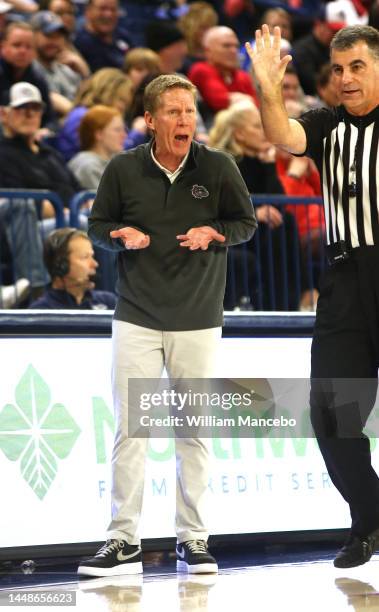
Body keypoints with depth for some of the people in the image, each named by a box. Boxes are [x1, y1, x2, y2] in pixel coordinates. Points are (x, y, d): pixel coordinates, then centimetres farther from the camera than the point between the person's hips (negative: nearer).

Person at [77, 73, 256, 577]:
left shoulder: (218, 168, -2)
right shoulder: (123, 169, -2)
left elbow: (247, 222, 9)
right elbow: (98, 224, 11)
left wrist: (213, 232, -11)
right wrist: (123, 234, -11)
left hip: (198, 321, 0)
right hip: (137, 318, 0)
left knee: (194, 431, 4)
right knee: (129, 430, -4)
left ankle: (192, 539, 13)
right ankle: (124, 542, 0)